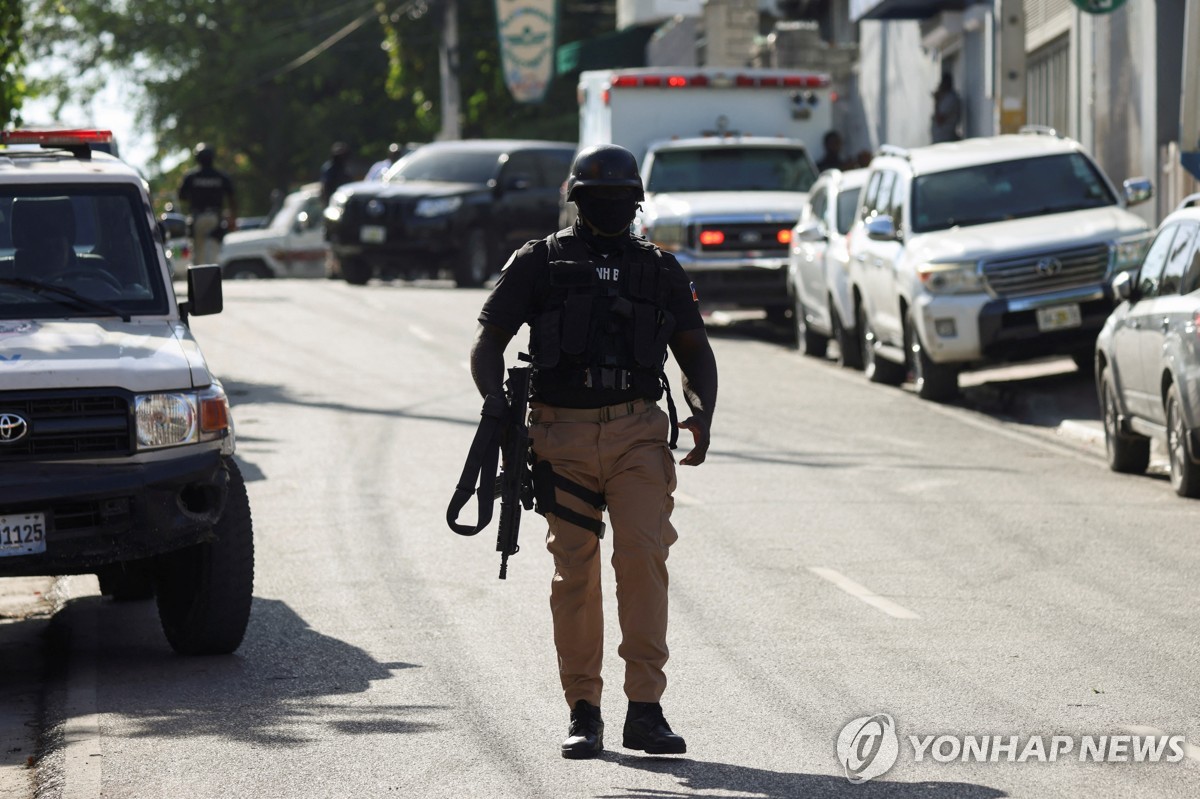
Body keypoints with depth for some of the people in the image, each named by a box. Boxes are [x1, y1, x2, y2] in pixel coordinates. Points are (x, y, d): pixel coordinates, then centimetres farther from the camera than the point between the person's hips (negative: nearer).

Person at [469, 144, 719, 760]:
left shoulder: (660, 270, 17)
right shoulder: (539, 263, 10)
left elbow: (695, 351, 20)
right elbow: (488, 340, 8)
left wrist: (702, 413, 0)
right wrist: (497, 408, -10)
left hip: (639, 434, 1)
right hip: (563, 436, -1)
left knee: (643, 557, -14)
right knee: (575, 573, 0)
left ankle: (645, 710, -12)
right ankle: (583, 714, 9)